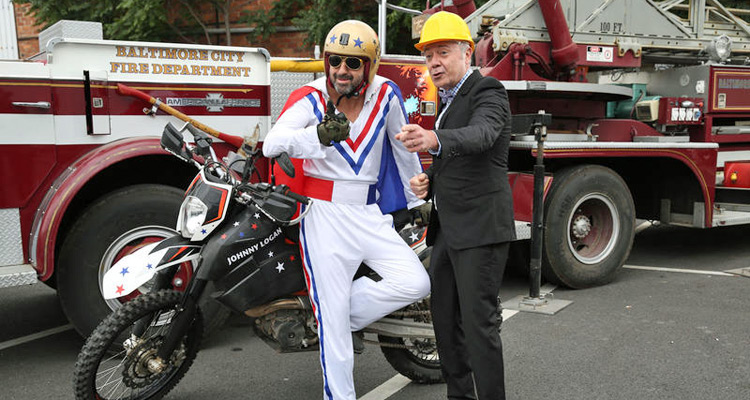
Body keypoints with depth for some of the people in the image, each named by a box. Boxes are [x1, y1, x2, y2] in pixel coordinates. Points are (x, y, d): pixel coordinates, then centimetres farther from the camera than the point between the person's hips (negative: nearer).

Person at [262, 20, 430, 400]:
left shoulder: (386, 94, -1)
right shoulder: (310, 98, -10)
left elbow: (404, 148, 13)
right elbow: (273, 143, -27)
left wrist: (416, 201, 21)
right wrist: (319, 136, -47)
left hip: (369, 214, 4)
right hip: (323, 214, -3)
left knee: (416, 284, -9)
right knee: (333, 316, 1)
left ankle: (346, 311, 13)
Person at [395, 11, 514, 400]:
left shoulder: (487, 91, -10)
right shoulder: (449, 100, 17)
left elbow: (481, 134, -32)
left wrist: (433, 140, -52)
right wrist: (428, 181, 4)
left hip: (480, 228, -9)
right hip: (448, 229, 9)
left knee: (479, 321, -7)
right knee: (444, 318, 14)